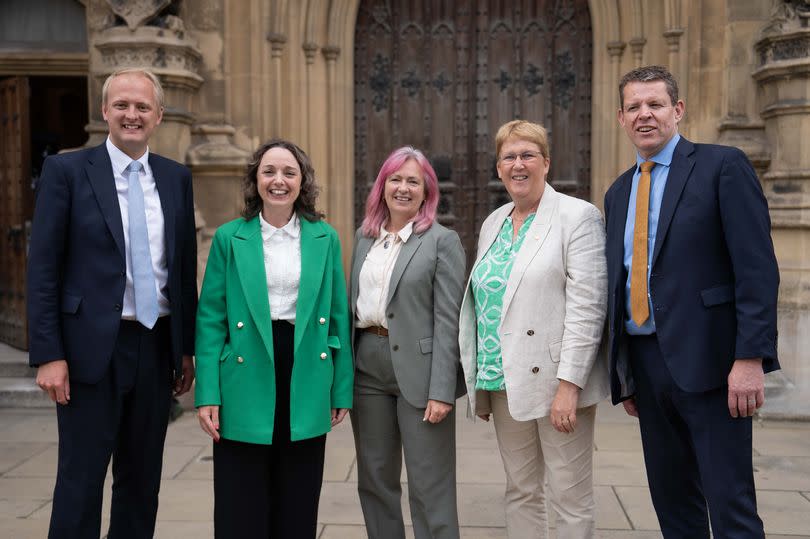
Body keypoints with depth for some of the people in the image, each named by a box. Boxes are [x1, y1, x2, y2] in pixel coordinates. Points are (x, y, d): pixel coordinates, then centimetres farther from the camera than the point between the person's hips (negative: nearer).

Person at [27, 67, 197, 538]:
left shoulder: (177, 177, 8)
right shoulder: (66, 170, -3)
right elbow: (43, 269, -5)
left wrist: (188, 348, 9)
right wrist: (48, 354, -11)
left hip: (157, 345, 4)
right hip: (93, 347, -4)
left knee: (143, 478, 14)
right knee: (81, 479, 3)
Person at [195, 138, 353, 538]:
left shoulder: (325, 238, 5)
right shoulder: (229, 237, 1)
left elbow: (338, 316, 7)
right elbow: (211, 318, -1)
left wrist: (342, 390, 5)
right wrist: (207, 394, -7)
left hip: (306, 383, 2)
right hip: (246, 387, -1)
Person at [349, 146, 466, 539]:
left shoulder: (443, 241, -5)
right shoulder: (364, 235, 11)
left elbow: (447, 320, -10)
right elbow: (353, 303, 13)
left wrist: (441, 390, -16)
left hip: (418, 370, -5)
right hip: (367, 367, 5)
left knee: (429, 487, 2)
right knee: (374, 478, 14)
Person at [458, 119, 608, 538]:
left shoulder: (578, 216, -7)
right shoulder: (492, 223, 14)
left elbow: (587, 307, -14)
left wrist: (569, 385, -20)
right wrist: (481, 380, 13)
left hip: (555, 381, -6)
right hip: (505, 382, 6)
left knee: (570, 498, 1)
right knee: (520, 492, 14)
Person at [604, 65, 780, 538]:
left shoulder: (723, 165, -3)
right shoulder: (618, 193, 15)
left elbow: (757, 268, -11)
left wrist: (751, 357, -18)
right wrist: (623, 373, 15)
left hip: (706, 359, -6)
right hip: (644, 361, 6)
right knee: (672, 500, 14)